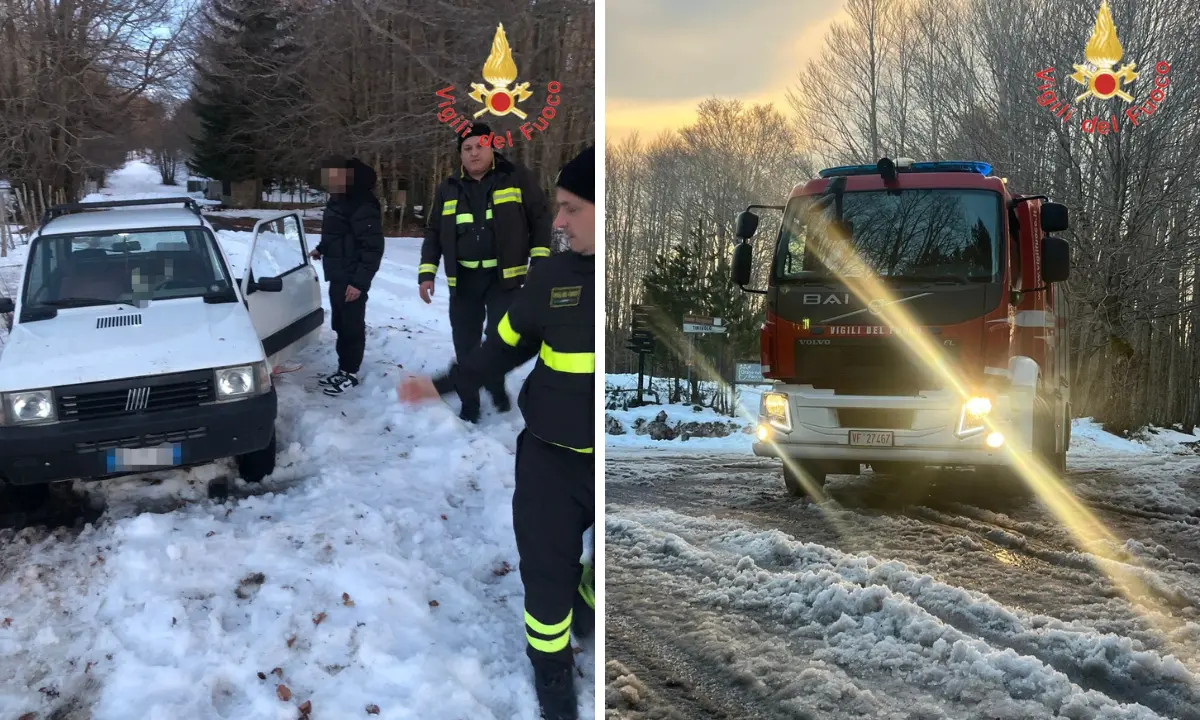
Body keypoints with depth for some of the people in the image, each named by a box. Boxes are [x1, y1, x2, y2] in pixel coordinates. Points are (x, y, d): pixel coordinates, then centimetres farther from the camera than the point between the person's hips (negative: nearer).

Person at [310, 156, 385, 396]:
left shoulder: (362, 205, -21)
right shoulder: (338, 200, 11)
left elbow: (373, 247, -23)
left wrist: (360, 281, -23)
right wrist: (321, 249, 16)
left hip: (353, 279, -10)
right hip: (338, 276, 10)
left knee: (352, 326, -1)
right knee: (340, 325, 16)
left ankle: (350, 373, 7)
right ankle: (343, 369, 25)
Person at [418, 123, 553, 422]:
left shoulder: (517, 177, 0)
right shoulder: (448, 189, 9)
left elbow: (540, 219, 2)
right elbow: (433, 233, 14)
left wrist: (540, 261, -5)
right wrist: (426, 273, 5)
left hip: (504, 275, -3)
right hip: (463, 279, 3)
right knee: (465, 344, 3)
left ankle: (496, 385, 21)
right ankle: (469, 404, 15)